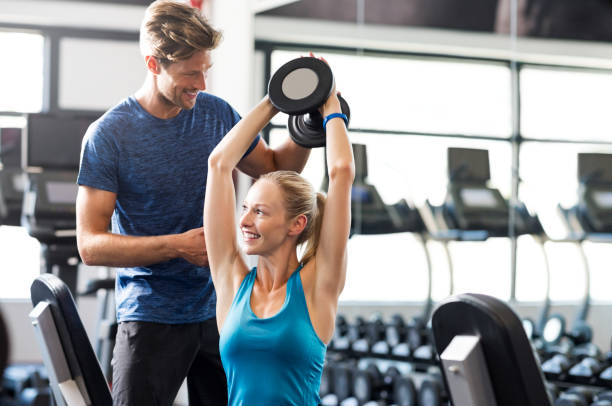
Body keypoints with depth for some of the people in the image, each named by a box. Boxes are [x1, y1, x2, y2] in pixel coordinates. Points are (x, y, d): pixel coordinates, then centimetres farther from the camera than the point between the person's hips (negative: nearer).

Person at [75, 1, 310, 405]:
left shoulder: (217, 114, 2)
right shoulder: (108, 135, -11)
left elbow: (276, 171, 16)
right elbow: (91, 245, -14)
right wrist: (178, 246, -22)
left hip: (220, 310, 4)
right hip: (151, 320, -4)